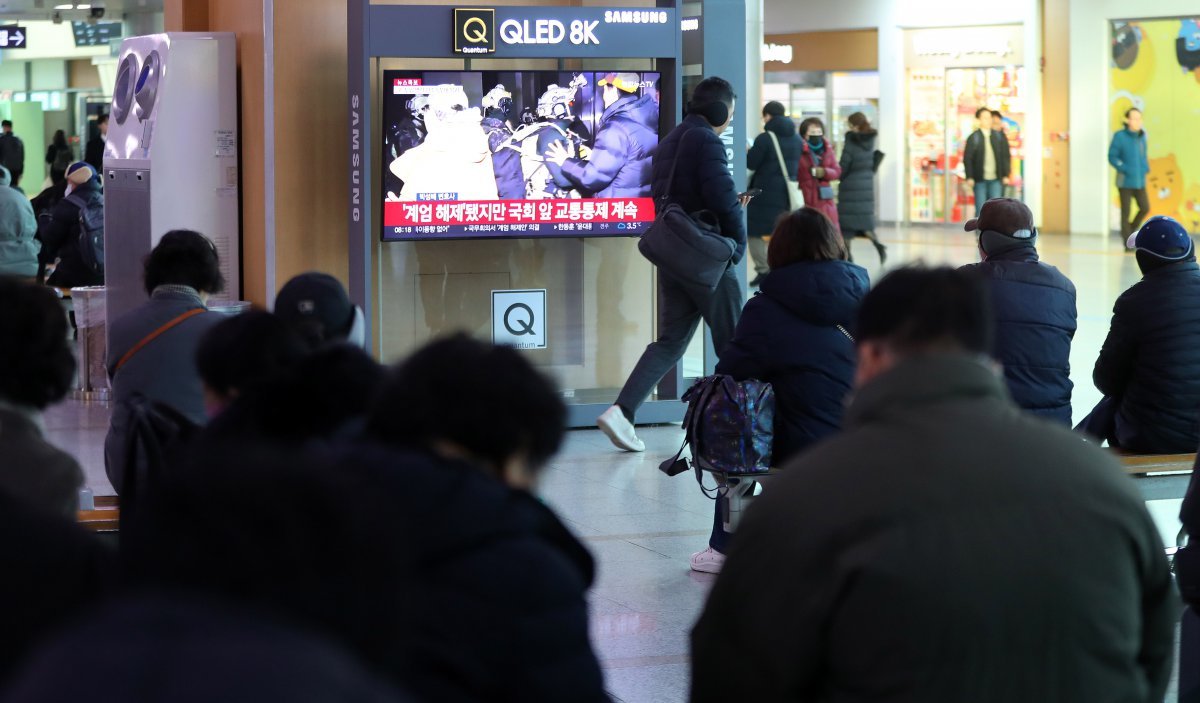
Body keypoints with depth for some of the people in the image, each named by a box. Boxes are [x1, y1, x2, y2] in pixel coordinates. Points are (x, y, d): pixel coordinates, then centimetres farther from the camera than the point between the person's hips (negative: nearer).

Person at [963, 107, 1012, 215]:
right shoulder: (973, 138, -1)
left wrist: (1005, 175, 5)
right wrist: (969, 177, -9)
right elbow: (967, 158, -3)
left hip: (996, 179, 2)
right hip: (980, 179, -2)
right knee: (980, 209, 0)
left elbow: (1006, 156, 11)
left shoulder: (999, 137, 8)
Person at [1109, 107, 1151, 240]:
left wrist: (1146, 167, 2)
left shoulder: (1141, 135, 4)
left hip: (1139, 181, 5)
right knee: (1126, 211, 0)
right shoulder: (1120, 136, -12)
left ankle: (1130, 230, 22)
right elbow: (1112, 157, -9)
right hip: (1125, 180, -5)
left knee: (1145, 208, -1)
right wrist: (1124, 169, -18)